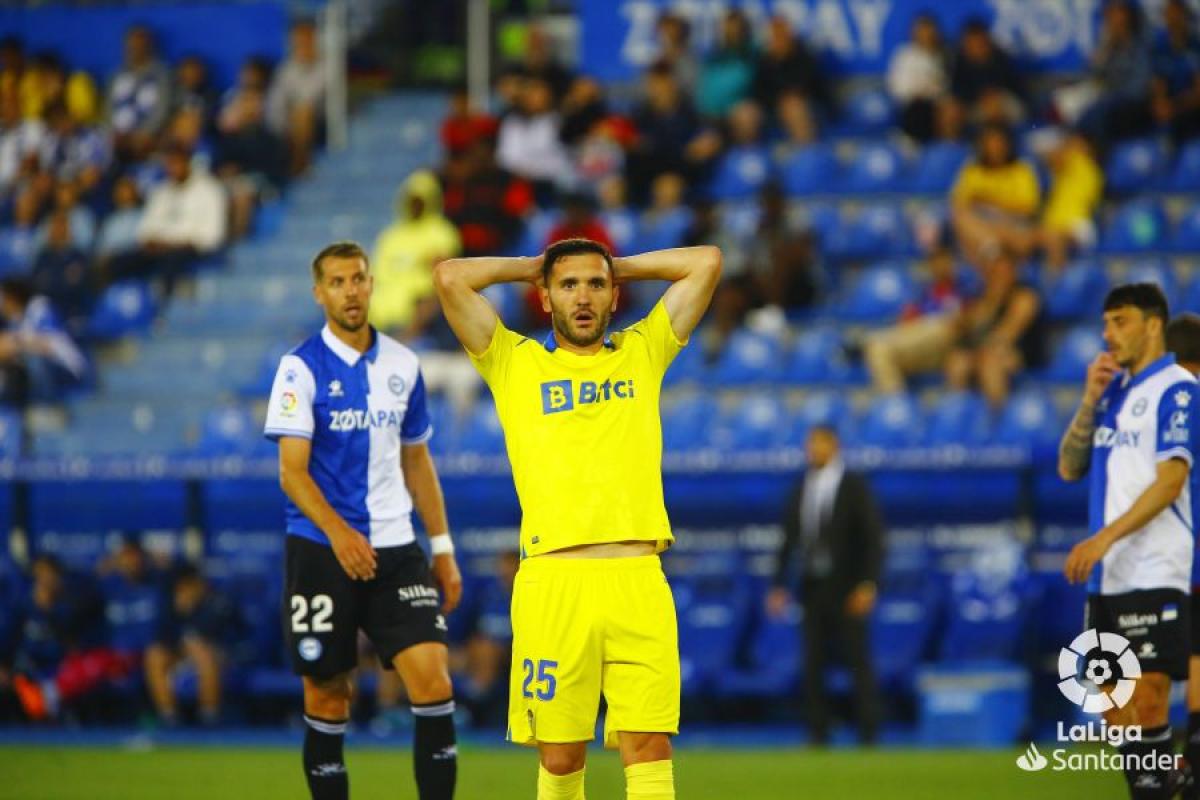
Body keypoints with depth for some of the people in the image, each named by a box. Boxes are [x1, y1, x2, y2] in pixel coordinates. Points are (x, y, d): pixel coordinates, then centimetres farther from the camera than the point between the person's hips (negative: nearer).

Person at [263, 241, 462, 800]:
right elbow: (292, 471, -12)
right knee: (327, 695, 2)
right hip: (321, 550, -3)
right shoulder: (301, 367, -5)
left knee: (431, 676, -10)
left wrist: (443, 548, 15)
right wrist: (338, 532, -27)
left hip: (394, 549, 3)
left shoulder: (402, 365, 9)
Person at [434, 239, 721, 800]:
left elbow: (706, 263, 16)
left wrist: (619, 267, 24)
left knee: (649, 748, -8)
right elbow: (450, 278, 4)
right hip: (553, 580, -1)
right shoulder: (515, 364, 12)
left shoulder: (642, 353, 17)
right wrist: (531, 267, 18)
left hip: (638, 583, 1)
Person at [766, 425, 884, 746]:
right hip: (814, 588, 4)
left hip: (848, 592, -4)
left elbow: (874, 537, -7)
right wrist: (779, 585, 6)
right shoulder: (801, 490, 8)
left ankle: (868, 735, 3)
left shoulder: (855, 488, -4)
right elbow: (789, 539, 11)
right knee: (812, 668, 2)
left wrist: (868, 585, -15)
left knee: (859, 664, -2)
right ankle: (819, 737, 8)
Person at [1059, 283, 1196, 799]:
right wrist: (1090, 400, 2)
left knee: (1147, 697, -11)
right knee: (1112, 703, 7)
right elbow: (1069, 468, 14)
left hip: (1155, 575, -8)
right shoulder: (1113, 391, 17)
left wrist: (1105, 538, -22)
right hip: (1107, 578, 8)